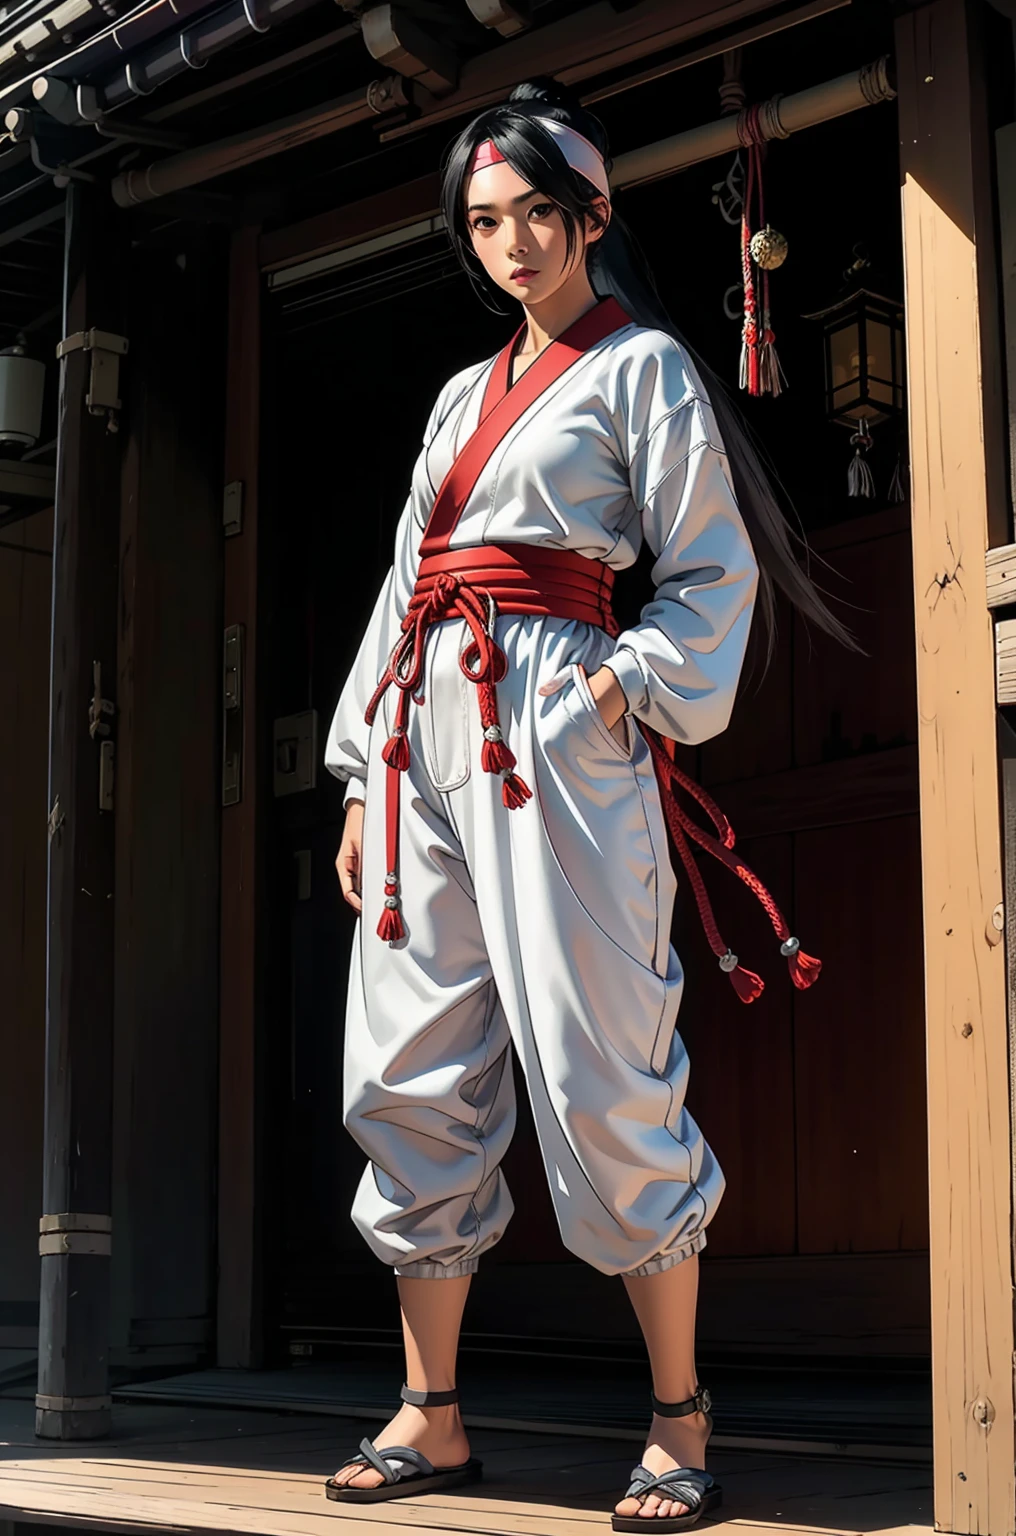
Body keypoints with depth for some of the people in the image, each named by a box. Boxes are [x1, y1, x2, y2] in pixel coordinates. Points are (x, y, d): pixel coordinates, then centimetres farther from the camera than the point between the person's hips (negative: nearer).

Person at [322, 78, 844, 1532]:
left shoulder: (643, 365, 7)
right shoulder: (464, 393, 25)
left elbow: (714, 568, 1)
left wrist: (634, 685, -15)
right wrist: (366, 777, 16)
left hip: (551, 716, -7)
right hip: (425, 724, 7)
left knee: (599, 1075, -11)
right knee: (410, 1074, 3)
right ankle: (432, 1414, 11)